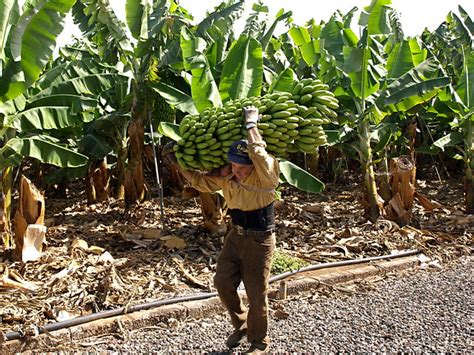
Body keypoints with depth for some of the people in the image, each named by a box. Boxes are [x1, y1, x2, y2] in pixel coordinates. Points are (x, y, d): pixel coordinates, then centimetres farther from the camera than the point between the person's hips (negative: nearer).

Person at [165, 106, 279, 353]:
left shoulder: (265, 176, -22)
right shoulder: (225, 177, -4)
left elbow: (259, 155, -42)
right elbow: (200, 181, 9)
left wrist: (251, 124, -32)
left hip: (260, 240, -6)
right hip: (236, 235, 6)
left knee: (256, 293, 2)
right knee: (222, 282, 5)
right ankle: (241, 325, 31)